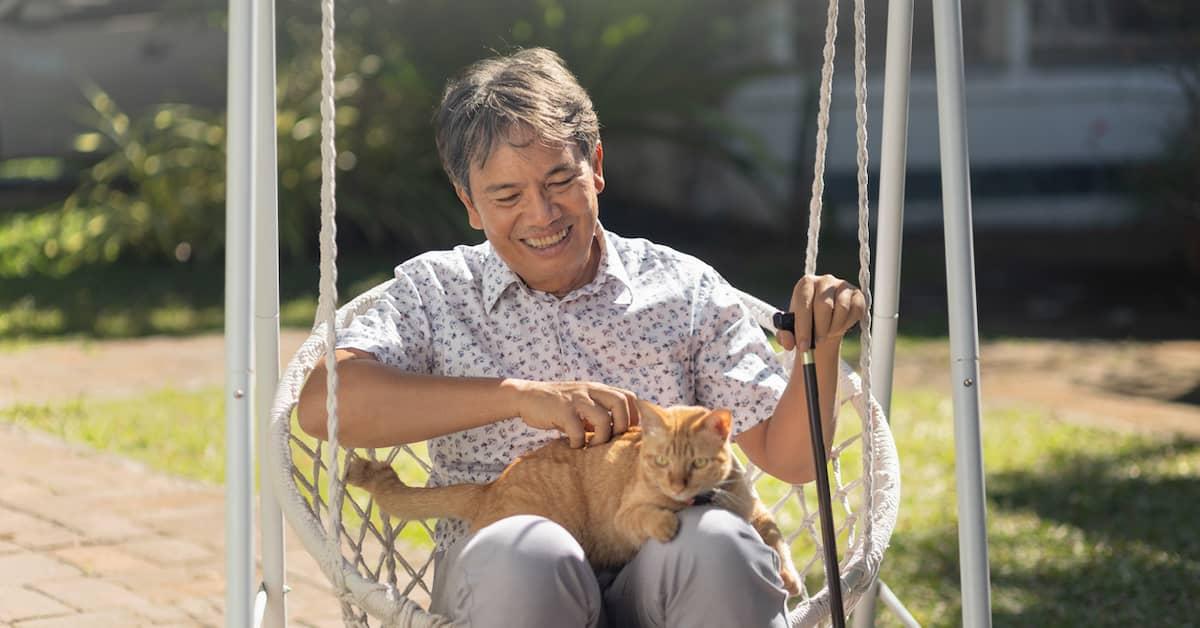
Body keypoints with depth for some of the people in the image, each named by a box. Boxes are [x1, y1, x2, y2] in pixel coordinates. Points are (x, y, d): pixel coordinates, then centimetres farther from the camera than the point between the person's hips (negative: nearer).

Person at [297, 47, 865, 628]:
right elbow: (322, 406, -9)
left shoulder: (683, 289, 13)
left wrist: (820, 347, -8)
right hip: (501, 580, -1)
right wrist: (519, 396, -14)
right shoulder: (435, 293, 11)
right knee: (524, 549, -37)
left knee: (718, 543, -34)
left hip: (663, 574, 1)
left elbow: (788, 457, 12)